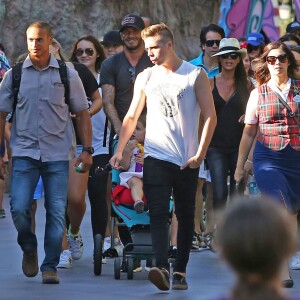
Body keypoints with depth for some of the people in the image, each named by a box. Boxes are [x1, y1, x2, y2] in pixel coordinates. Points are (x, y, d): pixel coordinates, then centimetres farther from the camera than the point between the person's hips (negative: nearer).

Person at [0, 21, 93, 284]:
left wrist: (87, 150, 3)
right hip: (24, 152, 0)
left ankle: (50, 266, 8)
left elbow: (82, 114, 10)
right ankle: (29, 250, 17)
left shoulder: (67, 75, 5)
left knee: (57, 212, -3)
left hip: (58, 154, 0)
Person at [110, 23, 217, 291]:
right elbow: (131, 117, 12)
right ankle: (162, 268, -25)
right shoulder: (145, 78, 9)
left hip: (187, 161, -1)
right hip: (156, 157, 1)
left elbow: (210, 116, -1)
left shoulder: (195, 75, 0)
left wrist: (200, 154, -8)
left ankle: (180, 270, 12)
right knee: (158, 214, -13)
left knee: (185, 216, 5)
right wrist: (119, 150, 2)